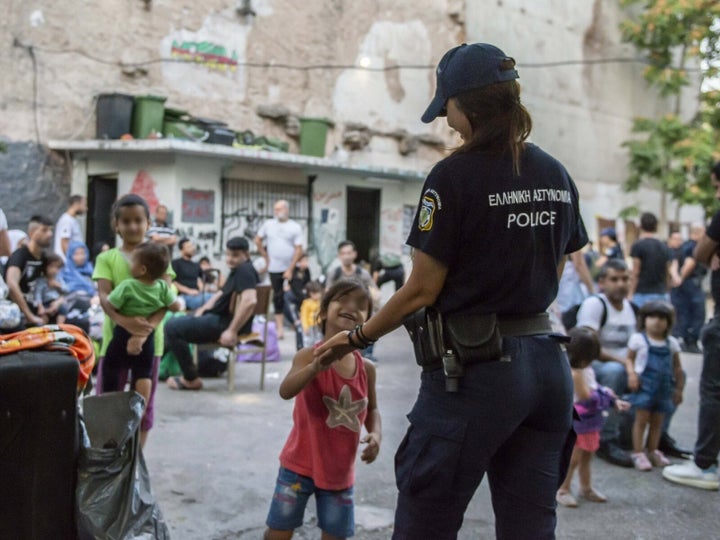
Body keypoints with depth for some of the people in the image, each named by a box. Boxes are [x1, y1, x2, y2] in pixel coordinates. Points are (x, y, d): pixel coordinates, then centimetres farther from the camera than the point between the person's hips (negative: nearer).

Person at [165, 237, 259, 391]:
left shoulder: (244, 270, -18)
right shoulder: (237, 271, 15)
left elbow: (250, 301, -33)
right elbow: (221, 294, 28)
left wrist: (232, 331, -30)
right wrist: (203, 309, 14)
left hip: (224, 323, -11)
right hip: (219, 317, 11)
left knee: (172, 328, -13)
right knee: (177, 321, 26)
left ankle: (191, 379, -7)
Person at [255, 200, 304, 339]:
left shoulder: (295, 227, -5)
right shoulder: (268, 224, 2)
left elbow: (298, 250, -9)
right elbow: (257, 240, 14)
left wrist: (290, 269, -14)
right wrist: (266, 257, 8)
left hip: (291, 267, -2)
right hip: (274, 268, 2)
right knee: (277, 297, 5)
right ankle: (279, 328, 12)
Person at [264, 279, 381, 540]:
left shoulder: (367, 368, -3)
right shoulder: (309, 355, -16)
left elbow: (371, 409, 13)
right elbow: (285, 391, -34)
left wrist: (376, 434, -8)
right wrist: (316, 367, -50)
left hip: (340, 471, 4)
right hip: (300, 464, -3)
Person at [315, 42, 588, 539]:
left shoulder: (456, 176, -13)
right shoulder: (557, 176, 7)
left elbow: (422, 290, -11)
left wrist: (357, 339, 2)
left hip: (474, 370, -7)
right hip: (547, 364, 7)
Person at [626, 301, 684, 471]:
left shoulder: (672, 343, 7)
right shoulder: (638, 339, -3)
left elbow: (677, 368, 14)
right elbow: (629, 358, 2)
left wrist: (679, 389, 14)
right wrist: (632, 373, -16)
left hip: (664, 387, 4)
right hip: (644, 385, -4)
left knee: (657, 421, 11)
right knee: (642, 419, -2)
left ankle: (652, 451, 23)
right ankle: (638, 453, 4)